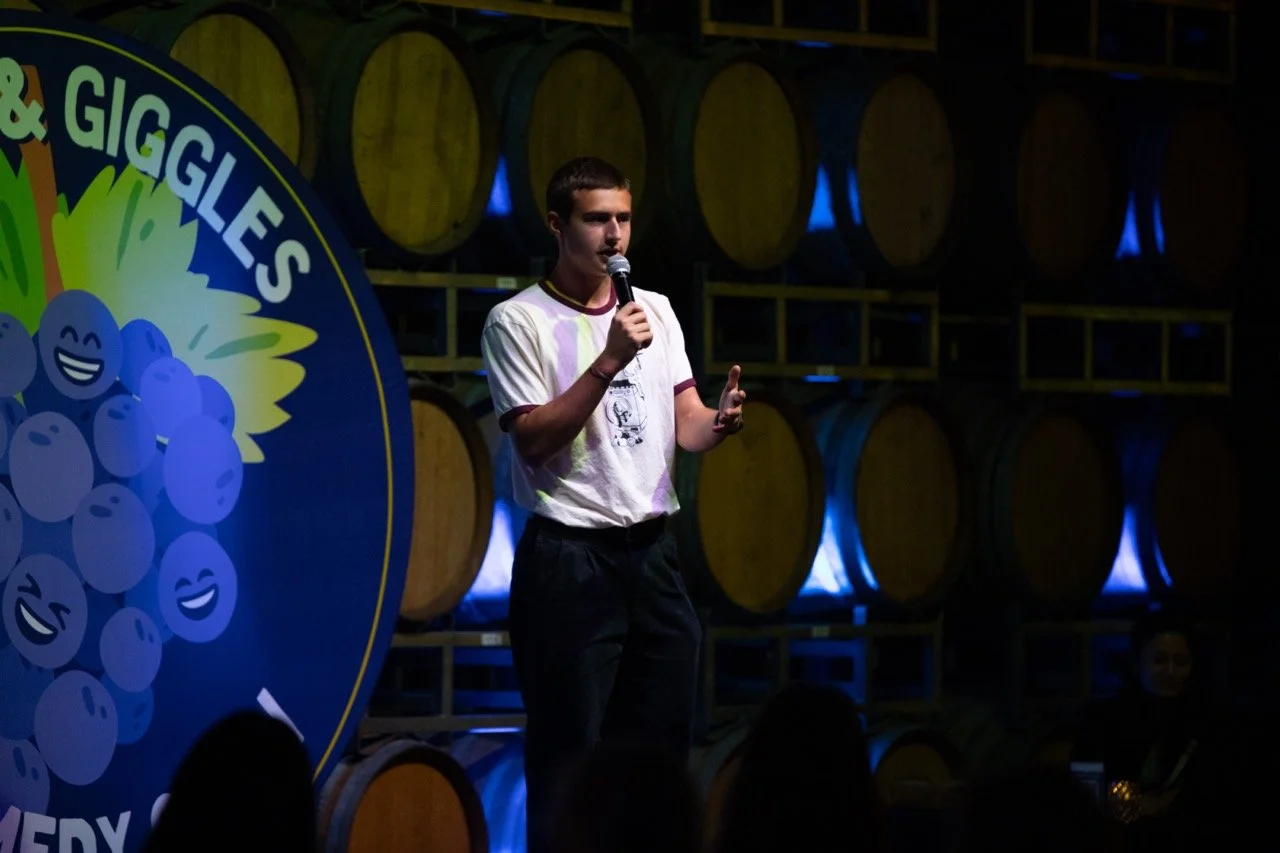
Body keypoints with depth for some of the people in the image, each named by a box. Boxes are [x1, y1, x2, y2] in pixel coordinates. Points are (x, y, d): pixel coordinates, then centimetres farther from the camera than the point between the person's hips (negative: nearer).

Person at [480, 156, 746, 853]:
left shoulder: (655, 311, 12)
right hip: (568, 560, -6)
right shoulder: (517, 321, -6)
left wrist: (718, 423, -14)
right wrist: (609, 363, -21)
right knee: (567, 752, -3)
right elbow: (535, 441, -14)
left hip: (653, 552, 6)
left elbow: (685, 425, 9)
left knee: (664, 740, 9)